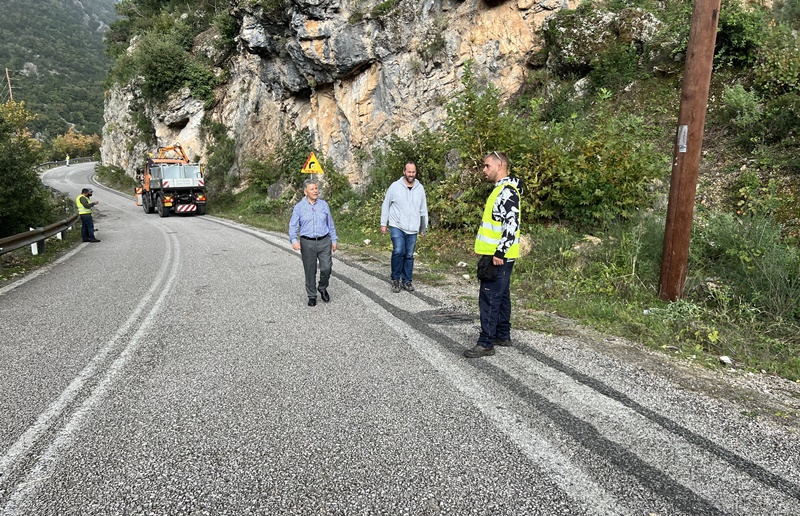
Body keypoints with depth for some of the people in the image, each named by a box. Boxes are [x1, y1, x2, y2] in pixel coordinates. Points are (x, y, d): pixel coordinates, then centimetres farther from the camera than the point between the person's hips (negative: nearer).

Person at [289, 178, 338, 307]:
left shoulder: (324, 205, 7)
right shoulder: (299, 207, 0)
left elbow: (330, 224, 13)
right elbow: (293, 226, -2)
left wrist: (333, 240, 11)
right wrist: (294, 240, -19)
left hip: (324, 242, 1)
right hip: (307, 243, -1)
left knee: (326, 268, -7)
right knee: (310, 271, 5)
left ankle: (322, 288, 22)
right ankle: (312, 296, 21)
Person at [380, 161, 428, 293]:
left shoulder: (420, 188, 6)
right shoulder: (395, 186, -3)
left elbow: (423, 210, 13)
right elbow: (386, 206, 3)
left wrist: (423, 228, 15)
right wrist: (383, 224, 1)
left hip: (412, 229, 3)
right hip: (397, 226, -3)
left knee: (409, 255, 8)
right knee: (398, 251, -17)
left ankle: (406, 280, 22)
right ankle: (395, 279, 2)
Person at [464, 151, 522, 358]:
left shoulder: (507, 191, -16)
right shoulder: (501, 190, 17)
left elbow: (512, 224, -24)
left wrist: (500, 253, -25)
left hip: (499, 257, -11)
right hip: (499, 256, 11)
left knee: (489, 298, -7)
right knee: (501, 296, 16)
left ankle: (486, 343, -2)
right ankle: (503, 336, 27)